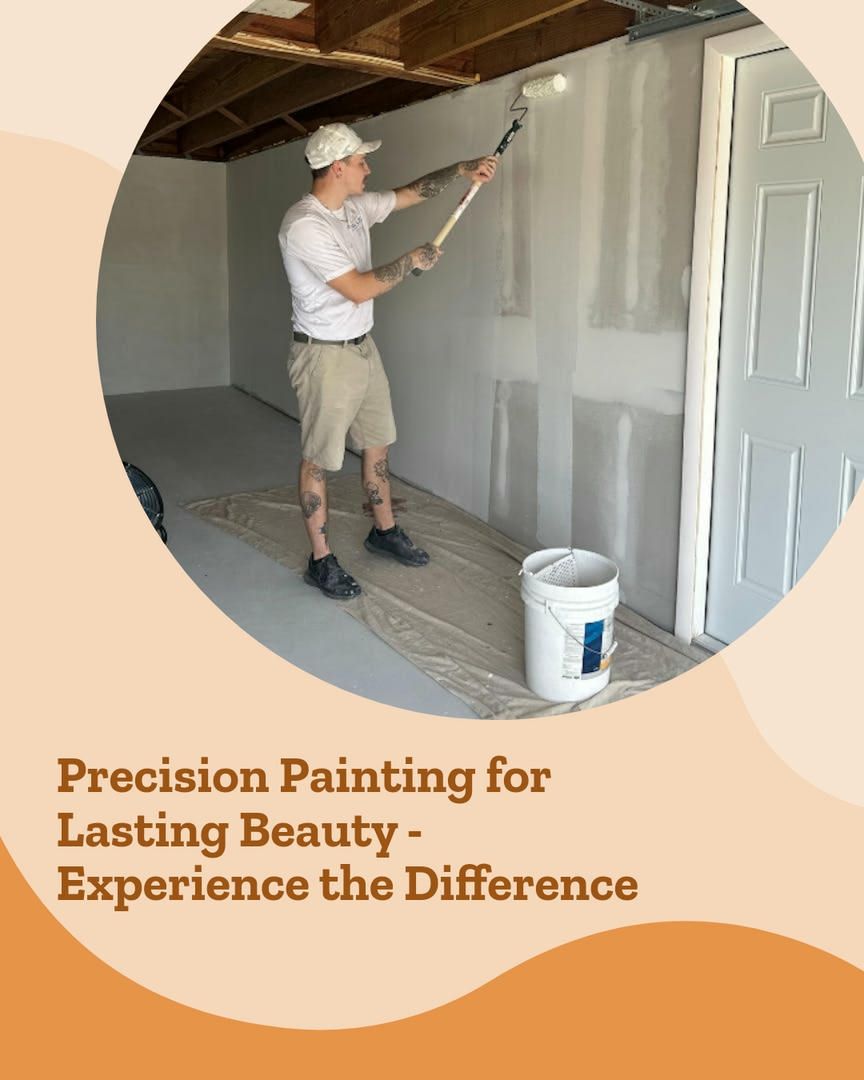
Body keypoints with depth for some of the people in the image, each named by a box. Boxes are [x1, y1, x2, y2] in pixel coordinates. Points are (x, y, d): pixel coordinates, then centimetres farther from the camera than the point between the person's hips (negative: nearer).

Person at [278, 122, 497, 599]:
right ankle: (320, 560, 14)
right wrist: (412, 260, -14)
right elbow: (358, 289, -25)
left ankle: (384, 530, 36)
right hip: (325, 356, -9)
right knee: (318, 460, 2)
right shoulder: (304, 225, -22)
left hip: (362, 346, 9)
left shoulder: (356, 207, 4)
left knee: (377, 444, 18)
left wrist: (461, 170, 9)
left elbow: (410, 193, 18)